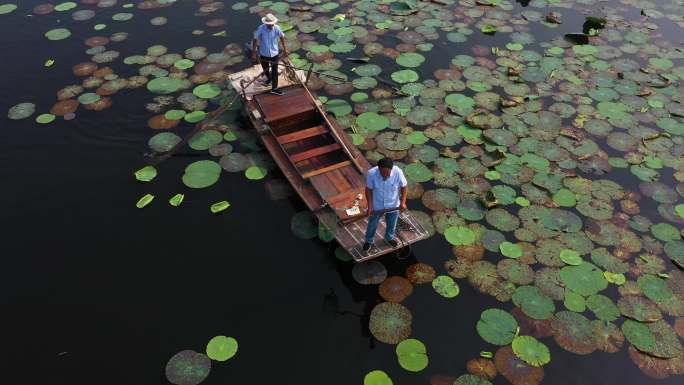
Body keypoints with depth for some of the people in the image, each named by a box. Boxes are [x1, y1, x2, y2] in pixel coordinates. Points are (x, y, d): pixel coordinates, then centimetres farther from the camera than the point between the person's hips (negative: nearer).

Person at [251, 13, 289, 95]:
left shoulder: (276, 28, -19)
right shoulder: (261, 29, -23)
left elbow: (282, 37, 0)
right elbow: (255, 40, -14)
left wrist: (285, 49, 7)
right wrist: (254, 53, -12)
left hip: (274, 53, 0)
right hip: (264, 54, 0)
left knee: (275, 71, 6)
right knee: (265, 69, 23)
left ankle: (274, 88, 20)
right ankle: (269, 78, 55)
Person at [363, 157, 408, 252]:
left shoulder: (398, 172, -30)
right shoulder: (371, 173, -31)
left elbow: (403, 187, -12)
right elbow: (369, 190, -15)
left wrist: (403, 202, -19)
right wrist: (370, 206, -15)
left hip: (393, 205, 1)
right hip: (376, 206, -1)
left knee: (391, 224, 27)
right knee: (372, 224, 23)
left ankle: (389, 238, 58)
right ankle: (369, 240, 52)